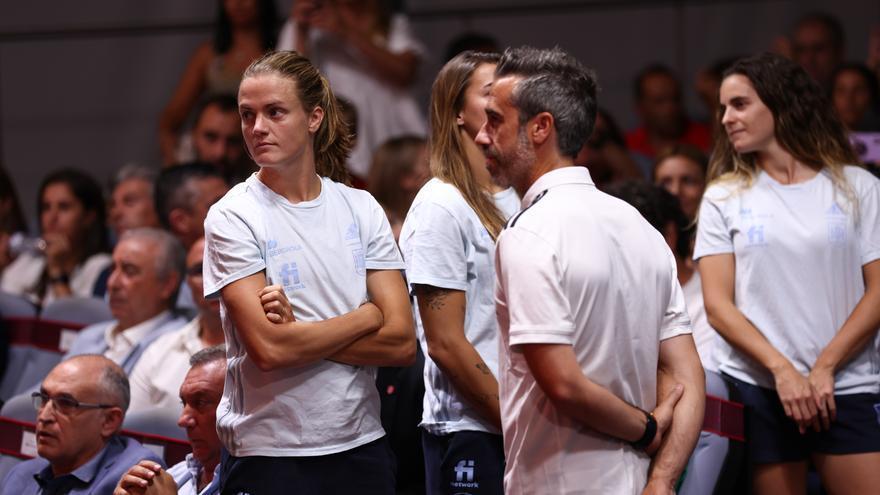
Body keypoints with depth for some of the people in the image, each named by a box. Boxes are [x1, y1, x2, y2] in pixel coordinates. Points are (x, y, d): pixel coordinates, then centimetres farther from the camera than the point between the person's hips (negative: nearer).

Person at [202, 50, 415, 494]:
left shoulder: (361, 209, 6)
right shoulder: (231, 218, -5)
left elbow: (401, 343, -2)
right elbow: (267, 348, -16)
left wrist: (298, 333, -12)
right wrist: (367, 317, -5)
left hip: (361, 446, 3)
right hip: (267, 455, -3)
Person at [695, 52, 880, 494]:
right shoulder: (724, 197, 9)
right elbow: (717, 305, 1)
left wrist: (824, 367, -10)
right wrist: (782, 369, -12)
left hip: (845, 388, -1)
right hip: (756, 389, 1)